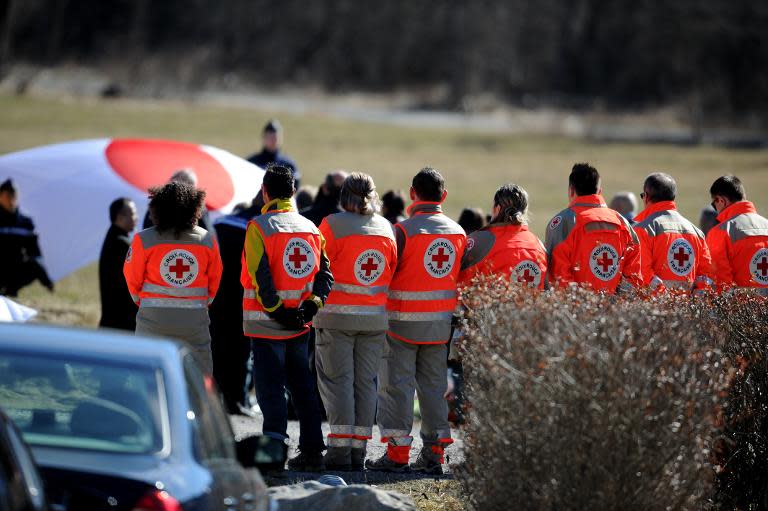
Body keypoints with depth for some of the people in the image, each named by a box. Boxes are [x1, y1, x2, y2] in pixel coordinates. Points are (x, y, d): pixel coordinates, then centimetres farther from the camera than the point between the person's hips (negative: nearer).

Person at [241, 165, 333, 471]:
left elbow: (260, 276, -16)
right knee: (302, 386, 14)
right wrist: (311, 305, -2)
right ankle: (312, 452, 16)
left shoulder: (259, 226, -9)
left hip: (267, 322, -5)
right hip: (300, 323, 5)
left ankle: (274, 449, -10)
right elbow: (325, 273, 5)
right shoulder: (310, 228, 9)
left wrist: (276, 310, -13)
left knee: (270, 388, -4)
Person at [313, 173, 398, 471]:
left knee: (337, 379, 1)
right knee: (366, 382, 9)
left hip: (337, 314, -4)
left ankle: (340, 449, -7)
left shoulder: (333, 225, -8)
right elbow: (393, 273, 11)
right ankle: (358, 450, 9)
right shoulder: (386, 228, 6)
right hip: (375, 317, 4)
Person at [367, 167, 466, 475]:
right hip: (441, 321, 5)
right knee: (434, 385, 11)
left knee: (397, 384, 0)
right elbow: (461, 275, 9)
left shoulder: (404, 230, -14)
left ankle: (397, 452, -2)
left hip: (404, 321, -5)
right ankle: (434, 453, 11)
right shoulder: (457, 232, 4)